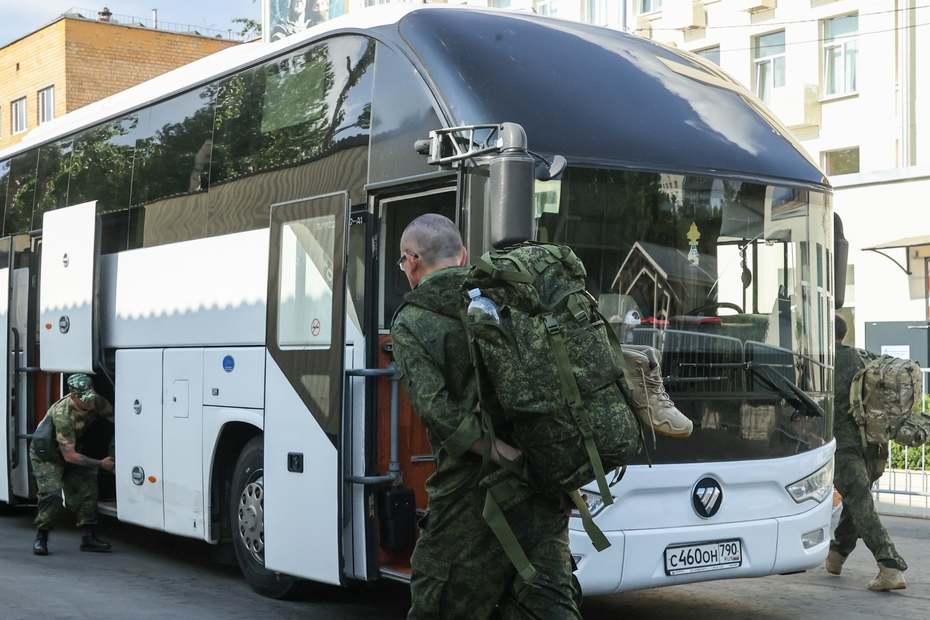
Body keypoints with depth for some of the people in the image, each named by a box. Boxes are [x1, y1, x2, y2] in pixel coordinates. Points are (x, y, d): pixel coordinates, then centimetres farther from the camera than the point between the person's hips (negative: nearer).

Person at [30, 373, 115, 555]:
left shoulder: (97, 402, -20)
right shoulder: (63, 415, -38)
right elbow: (69, 455, -34)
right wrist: (101, 464, -32)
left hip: (70, 450, 7)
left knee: (85, 489, -3)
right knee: (51, 493, -21)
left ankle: (89, 537, 2)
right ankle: (41, 538, -5)